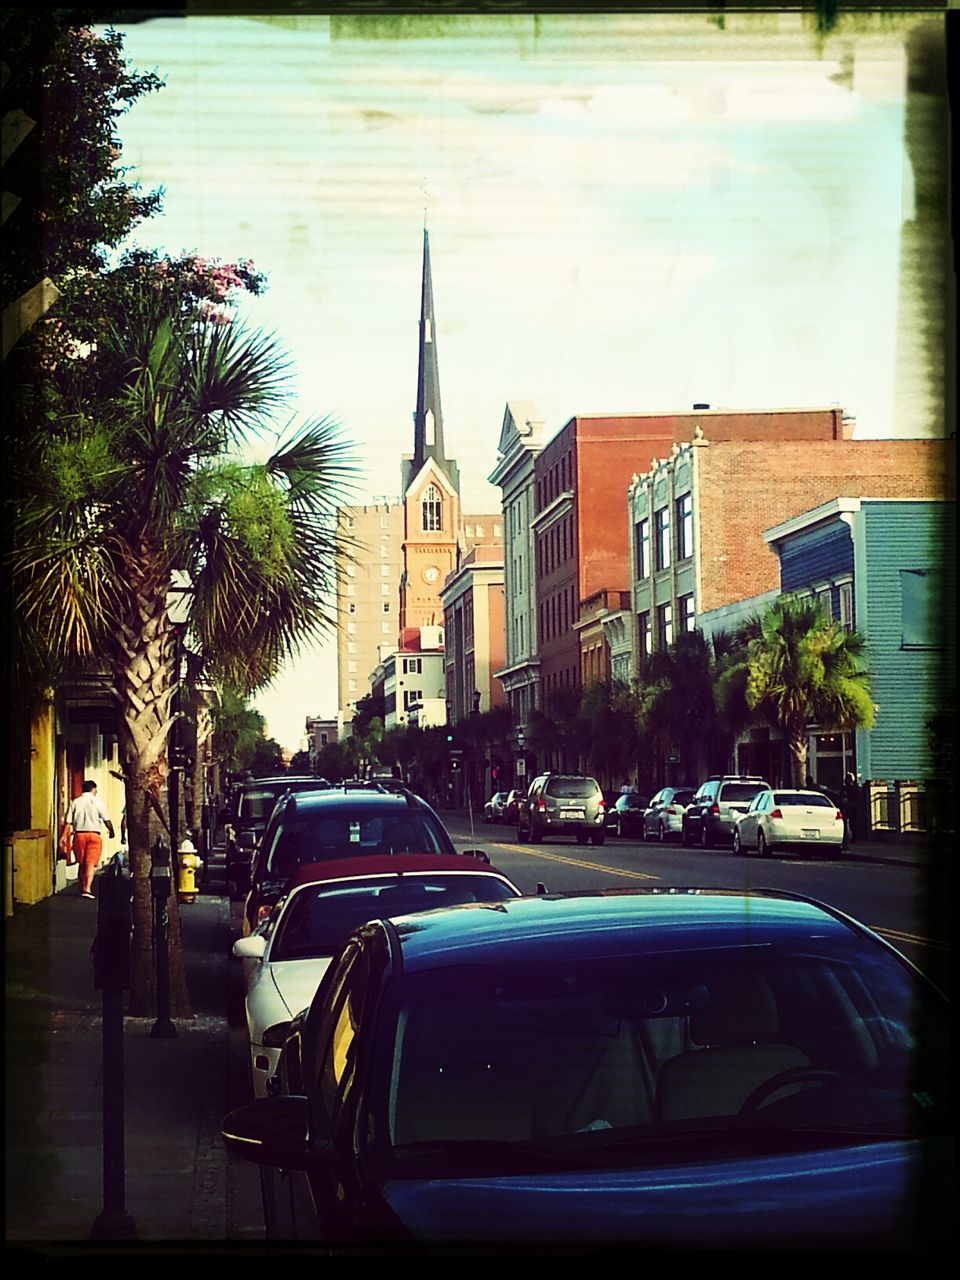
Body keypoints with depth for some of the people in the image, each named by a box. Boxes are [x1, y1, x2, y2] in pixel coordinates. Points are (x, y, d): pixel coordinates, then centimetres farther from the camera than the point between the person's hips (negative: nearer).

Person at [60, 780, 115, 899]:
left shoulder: (75, 802, 8)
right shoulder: (97, 802, 0)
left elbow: (68, 821, 1)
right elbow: (106, 820, -1)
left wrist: (64, 835, 3)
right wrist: (111, 831, 14)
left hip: (79, 835, 3)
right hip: (94, 834, -3)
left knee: (82, 863, 14)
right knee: (91, 863, -6)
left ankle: (82, 888, 21)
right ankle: (87, 888, -20)